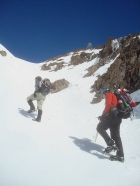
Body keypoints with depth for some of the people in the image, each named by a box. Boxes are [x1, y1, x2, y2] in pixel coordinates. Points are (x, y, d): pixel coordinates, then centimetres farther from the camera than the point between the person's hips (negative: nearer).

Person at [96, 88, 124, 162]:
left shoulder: (109, 94, 4)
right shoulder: (114, 96, 30)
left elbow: (108, 105, -12)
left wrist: (103, 115, -5)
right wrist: (104, 116, 28)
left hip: (112, 115, -9)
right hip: (118, 117, 9)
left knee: (100, 128, 1)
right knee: (116, 135, 10)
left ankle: (111, 144, -12)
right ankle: (120, 155, 8)